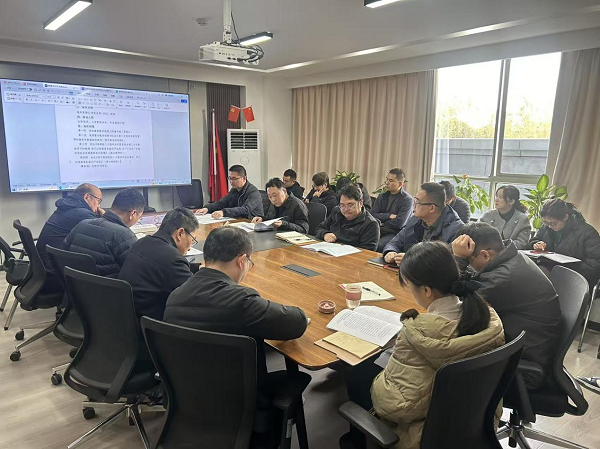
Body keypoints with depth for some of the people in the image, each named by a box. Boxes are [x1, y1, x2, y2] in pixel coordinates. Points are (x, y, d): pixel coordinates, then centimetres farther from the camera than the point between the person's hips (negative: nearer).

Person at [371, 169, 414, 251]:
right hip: (378, 231, 5)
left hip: (394, 232, -5)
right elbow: (372, 215, 3)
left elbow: (399, 223, -12)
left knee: (378, 246, -33)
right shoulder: (382, 196, 14)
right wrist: (389, 216, -10)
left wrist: (381, 224, -1)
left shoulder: (407, 199, -4)